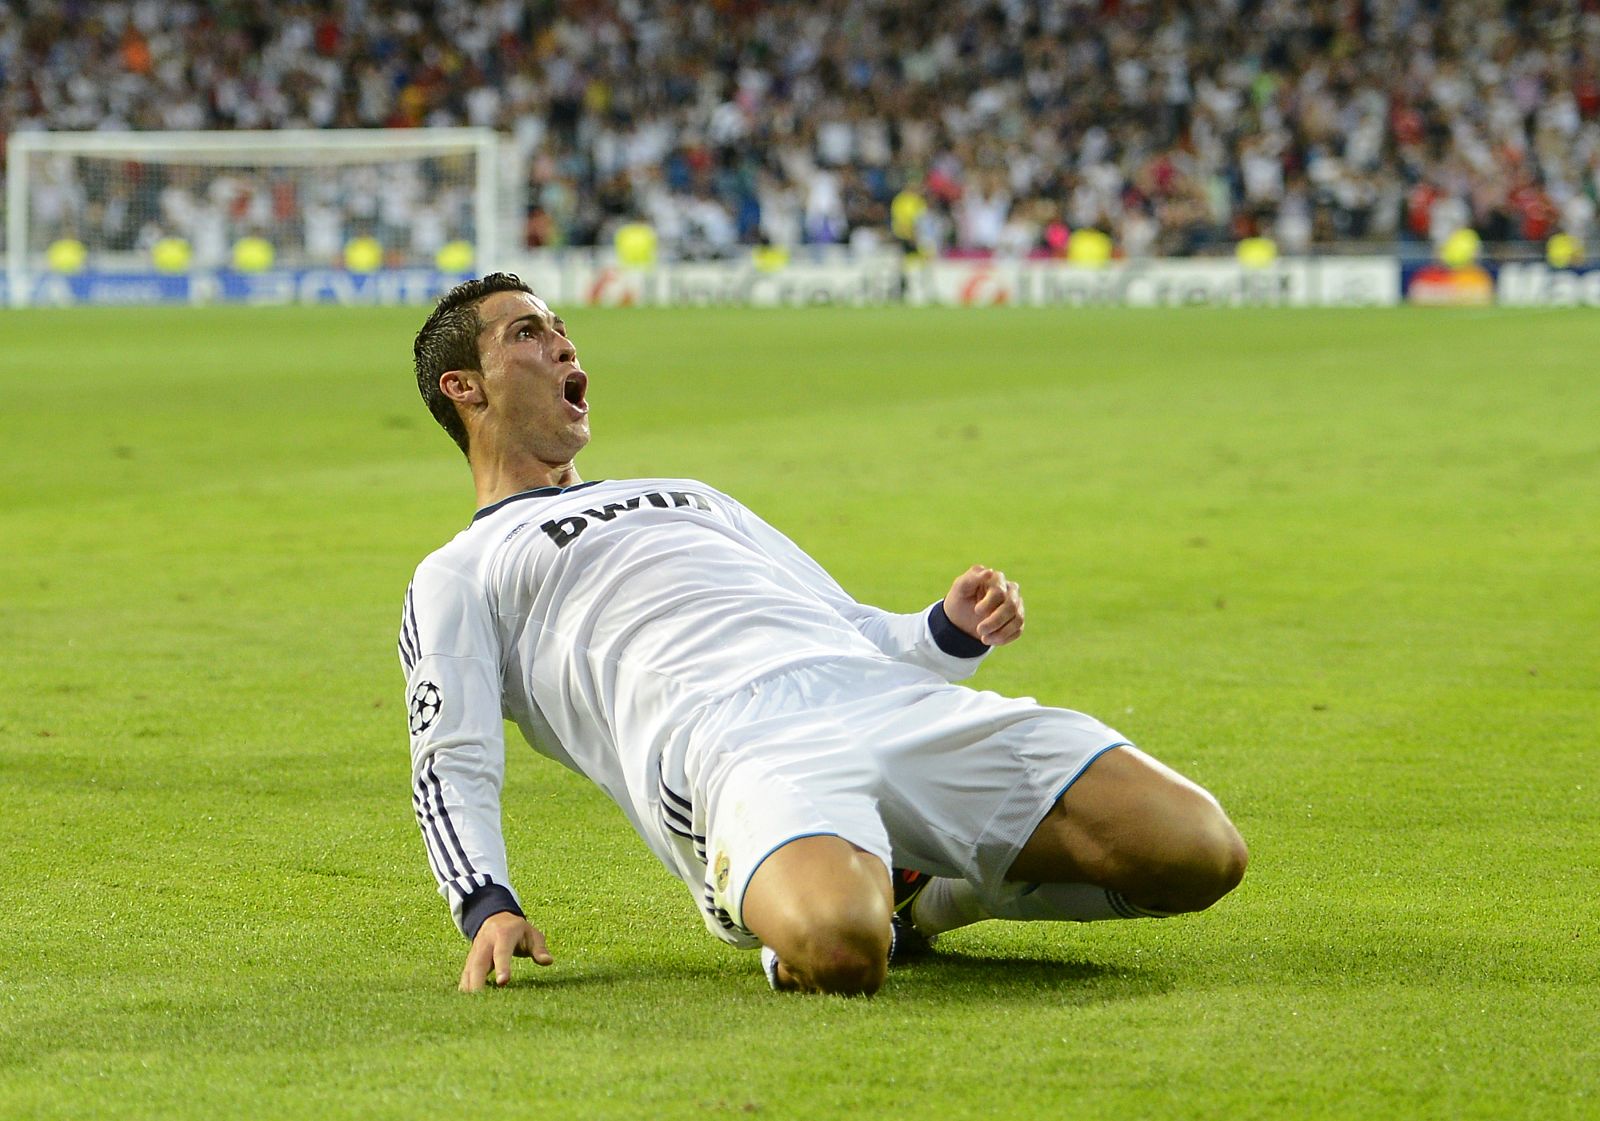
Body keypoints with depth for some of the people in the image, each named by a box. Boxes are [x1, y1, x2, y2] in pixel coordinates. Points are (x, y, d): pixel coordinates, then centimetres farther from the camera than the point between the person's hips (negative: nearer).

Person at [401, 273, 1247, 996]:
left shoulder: (691, 499, 40)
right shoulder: (457, 578, 22)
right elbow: (452, 762, 8)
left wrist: (950, 633, 13)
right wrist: (487, 907, -13)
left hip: (893, 697, 6)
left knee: (1201, 851, -14)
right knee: (838, 950, -43)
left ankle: (923, 894, 6)